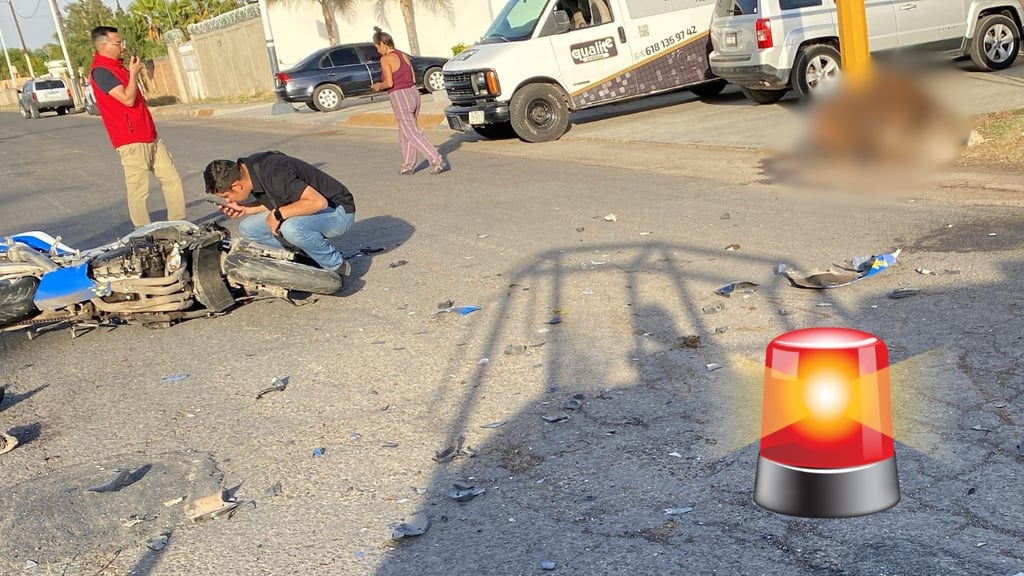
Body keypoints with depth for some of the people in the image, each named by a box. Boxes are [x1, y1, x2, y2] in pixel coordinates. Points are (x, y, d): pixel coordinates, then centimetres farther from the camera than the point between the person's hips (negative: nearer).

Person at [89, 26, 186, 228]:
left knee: (172, 179, 10)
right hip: (131, 142, -9)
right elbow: (128, 99, -20)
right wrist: (133, 73, -11)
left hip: (151, 137, 10)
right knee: (139, 192, -3)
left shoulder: (118, 66, 17)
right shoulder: (100, 71, -12)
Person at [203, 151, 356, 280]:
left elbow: (319, 202, -38)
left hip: (338, 211, -9)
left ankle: (337, 267, -13)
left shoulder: (273, 175, -31)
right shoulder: (249, 166, -4)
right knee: (248, 228, 0)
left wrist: (278, 214, -27)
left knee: (291, 227, -38)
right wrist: (245, 209, -3)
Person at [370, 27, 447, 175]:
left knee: (414, 134, -4)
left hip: (400, 98, -8)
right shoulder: (404, 55, 11)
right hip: (413, 93, 8)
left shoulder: (386, 59, -11)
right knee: (404, 134, 18)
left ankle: (437, 160, -12)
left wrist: (378, 86, 3)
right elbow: (413, 79, 11)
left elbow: (389, 83, -16)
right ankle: (408, 165, 23)